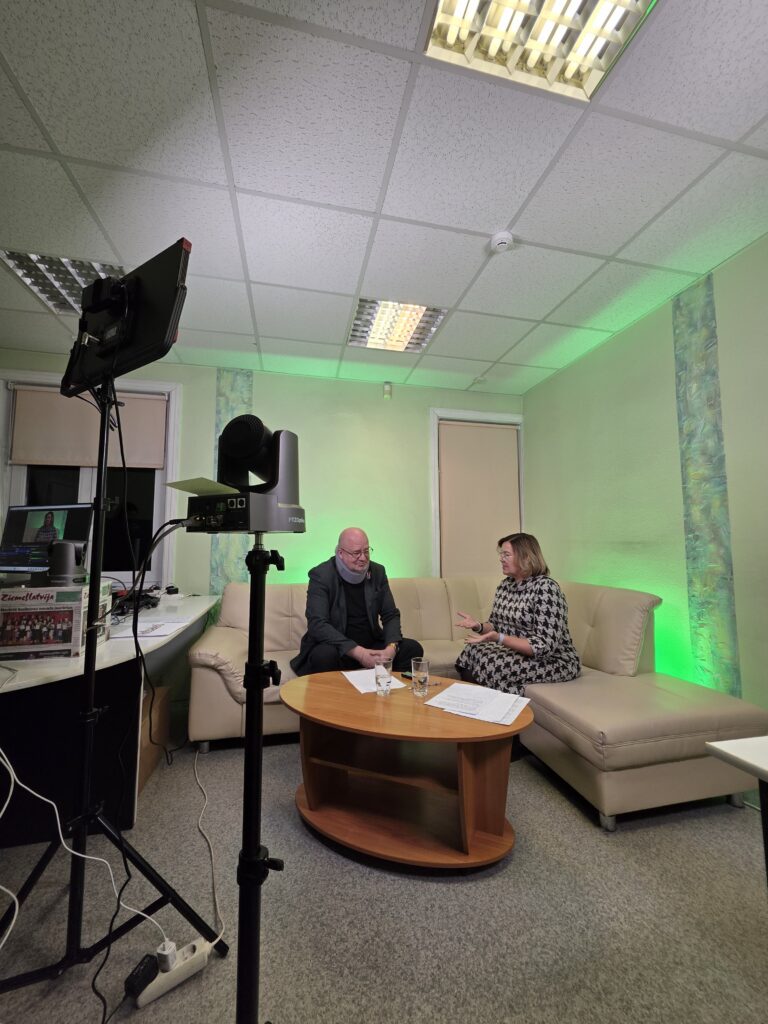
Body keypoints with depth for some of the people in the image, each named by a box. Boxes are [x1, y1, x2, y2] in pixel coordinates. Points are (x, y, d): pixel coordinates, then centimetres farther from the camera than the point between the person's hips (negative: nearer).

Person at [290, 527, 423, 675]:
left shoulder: (378, 571, 2)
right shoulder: (321, 575, -12)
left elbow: (391, 616, 3)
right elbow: (317, 624, -21)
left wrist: (391, 647, -18)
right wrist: (358, 652, -29)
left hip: (372, 644, 4)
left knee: (413, 648, -16)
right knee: (324, 655, -35)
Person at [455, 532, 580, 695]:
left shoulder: (545, 588, -21)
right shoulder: (505, 585, 2)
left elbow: (545, 646, -25)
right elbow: (497, 626, 11)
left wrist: (499, 639, -33)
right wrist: (479, 626, -11)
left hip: (554, 661, -7)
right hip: (516, 651, 7)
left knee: (491, 665, -26)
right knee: (472, 651, -15)